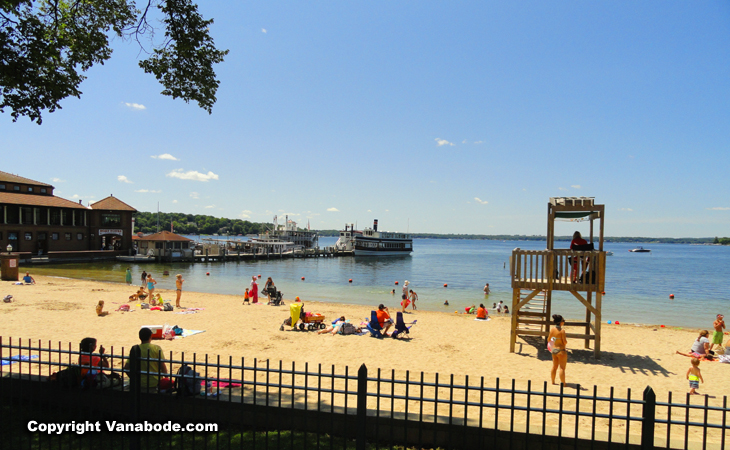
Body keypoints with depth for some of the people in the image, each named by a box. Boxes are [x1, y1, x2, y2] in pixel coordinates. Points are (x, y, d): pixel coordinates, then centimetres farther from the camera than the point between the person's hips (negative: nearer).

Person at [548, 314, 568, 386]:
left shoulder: (552, 329, -1)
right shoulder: (562, 330, -19)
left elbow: (548, 339, 8)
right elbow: (565, 342, -18)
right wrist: (566, 340, 4)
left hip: (553, 350, 6)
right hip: (561, 350, -6)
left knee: (554, 367, 18)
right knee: (562, 368, 3)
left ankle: (553, 381, 27)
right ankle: (563, 383, 7)